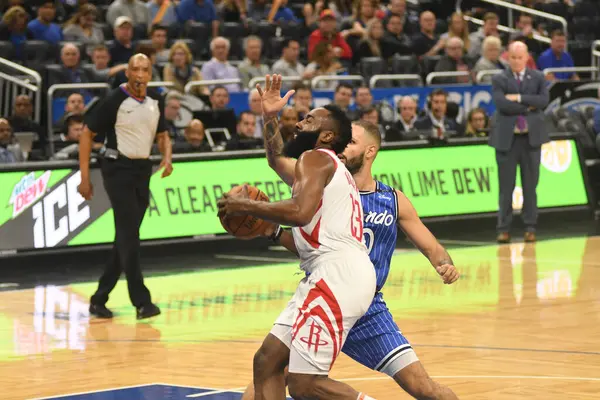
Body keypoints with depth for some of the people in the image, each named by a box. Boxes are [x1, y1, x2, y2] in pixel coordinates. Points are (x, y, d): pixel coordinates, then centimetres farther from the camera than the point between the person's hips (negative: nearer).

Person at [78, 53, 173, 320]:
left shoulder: (155, 101, 5)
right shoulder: (114, 100, -12)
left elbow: (162, 135, 17)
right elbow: (87, 134, -7)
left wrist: (167, 157, -5)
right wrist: (84, 177, -11)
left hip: (143, 170, 7)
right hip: (118, 168, -7)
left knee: (125, 237, 8)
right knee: (129, 235, -13)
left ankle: (99, 299, 17)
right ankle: (141, 301, -13)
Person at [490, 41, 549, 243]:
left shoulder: (538, 78, 8)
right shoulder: (499, 80, 1)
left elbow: (544, 100, -9)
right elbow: (502, 104, -15)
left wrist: (520, 98, -16)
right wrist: (529, 107, -12)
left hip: (532, 137, 2)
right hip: (507, 138, -2)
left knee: (530, 185, 5)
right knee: (506, 186, 1)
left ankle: (530, 228, 11)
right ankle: (503, 228, 6)